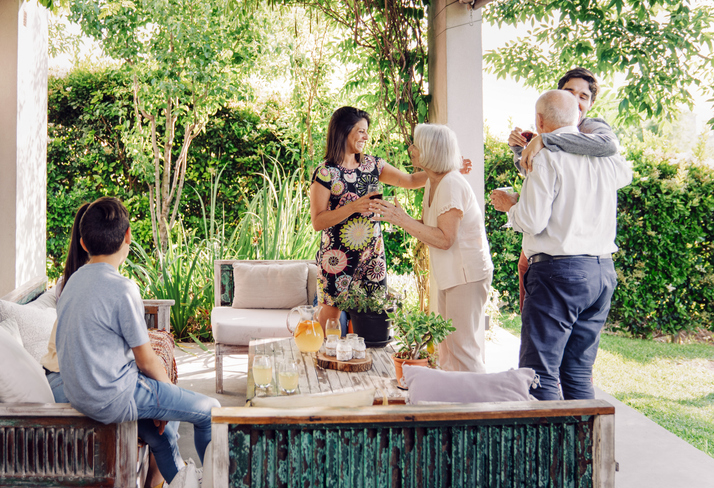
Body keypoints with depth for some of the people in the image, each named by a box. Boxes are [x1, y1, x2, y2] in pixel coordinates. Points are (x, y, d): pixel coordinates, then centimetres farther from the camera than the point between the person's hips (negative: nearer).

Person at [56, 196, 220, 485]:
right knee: (209, 411, 6)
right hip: (114, 400, -8)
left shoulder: (73, 281, 4)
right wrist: (168, 388, 6)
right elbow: (147, 361, -15)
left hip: (79, 393, 9)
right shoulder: (122, 290, -22)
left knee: (161, 433, 27)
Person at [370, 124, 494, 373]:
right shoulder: (433, 183, 10)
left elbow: (444, 239, -24)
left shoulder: (452, 185, -20)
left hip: (467, 274, -10)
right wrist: (394, 215, 1)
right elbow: (428, 227, 11)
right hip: (450, 275, 10)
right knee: (447, 348, 15)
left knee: (463, 347, -6)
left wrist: (403, 220, -23)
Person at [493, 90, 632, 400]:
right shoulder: (606, 156, 11)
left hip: (559, 272, -7)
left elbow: (532, 221, -15)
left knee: (539, 374, -4)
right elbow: (626, 174, 36)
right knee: (579, 372, 13)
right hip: (603, 271, 7)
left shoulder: (546, 156, -9)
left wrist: (509, 206, 8)